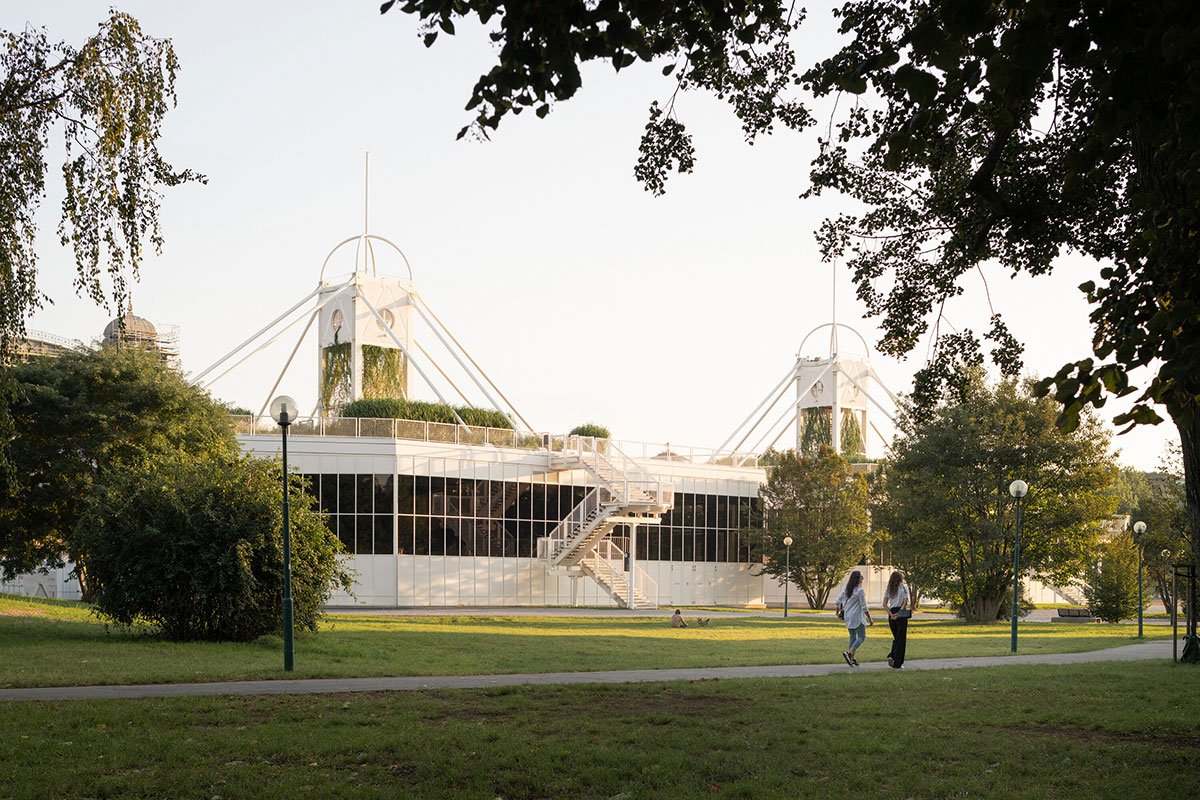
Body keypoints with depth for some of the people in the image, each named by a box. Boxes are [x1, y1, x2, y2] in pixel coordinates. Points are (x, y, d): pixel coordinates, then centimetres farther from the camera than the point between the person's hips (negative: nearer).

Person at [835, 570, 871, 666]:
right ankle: (849, 653, -20)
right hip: (857, 617, -7)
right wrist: (870, 619, -4)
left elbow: (838, 601, 9)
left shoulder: (845, 589, 6)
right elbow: (864, 607, -12)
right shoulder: (859, 590, -14)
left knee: (852, 637, 15)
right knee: (862, 637, -3)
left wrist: (839, 610, 28)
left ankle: (852, 658, 11)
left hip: (847, 616, 7)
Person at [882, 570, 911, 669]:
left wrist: (891, 614, -6)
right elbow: (905, 602, -11)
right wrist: (898, 614, -13)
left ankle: (892, 656, -3)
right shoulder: (904, 587, -2)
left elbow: (884, 604, 1)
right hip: (901, 614, -4)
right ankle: (898, 663, 1)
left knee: (896, 638, 19)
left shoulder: (888, 589, 9)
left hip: (892, 614, 4)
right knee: (901, 639, 3)